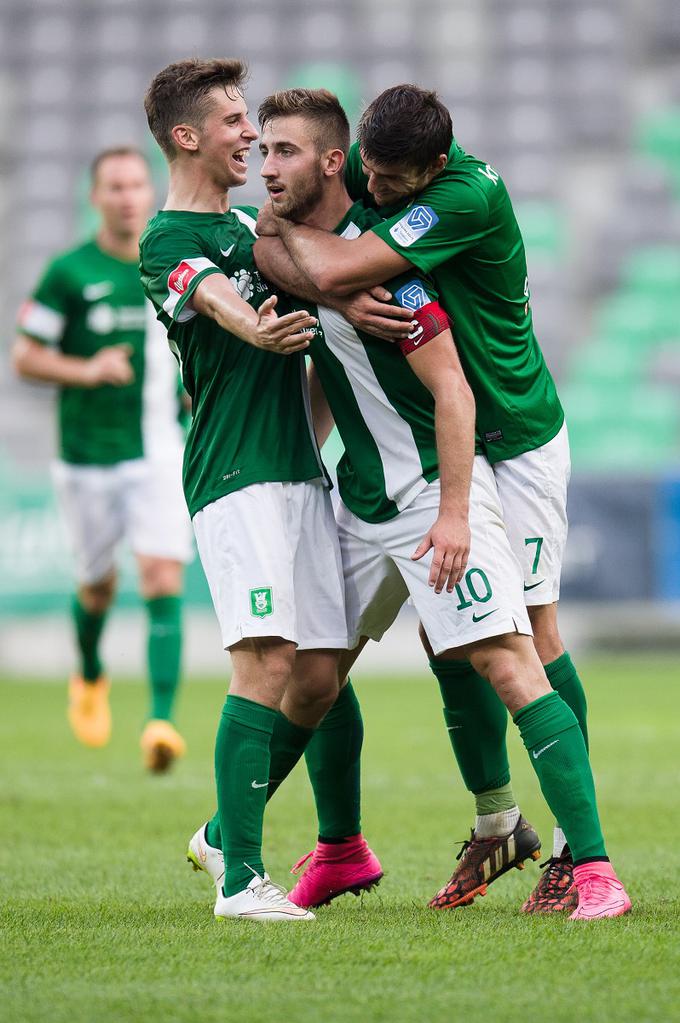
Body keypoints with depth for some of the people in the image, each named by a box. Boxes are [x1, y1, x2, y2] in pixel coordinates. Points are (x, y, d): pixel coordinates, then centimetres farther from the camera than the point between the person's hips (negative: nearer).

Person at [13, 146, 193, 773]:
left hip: (161, 450, 1)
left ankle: (162, 721, -20)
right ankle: (90, 679, 45)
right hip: (89, 456, -1)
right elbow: (25, 356, -3)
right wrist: (85, 372, -18)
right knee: (98, 587, 13)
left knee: (164, 580, -15)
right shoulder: (69, 273, -6)